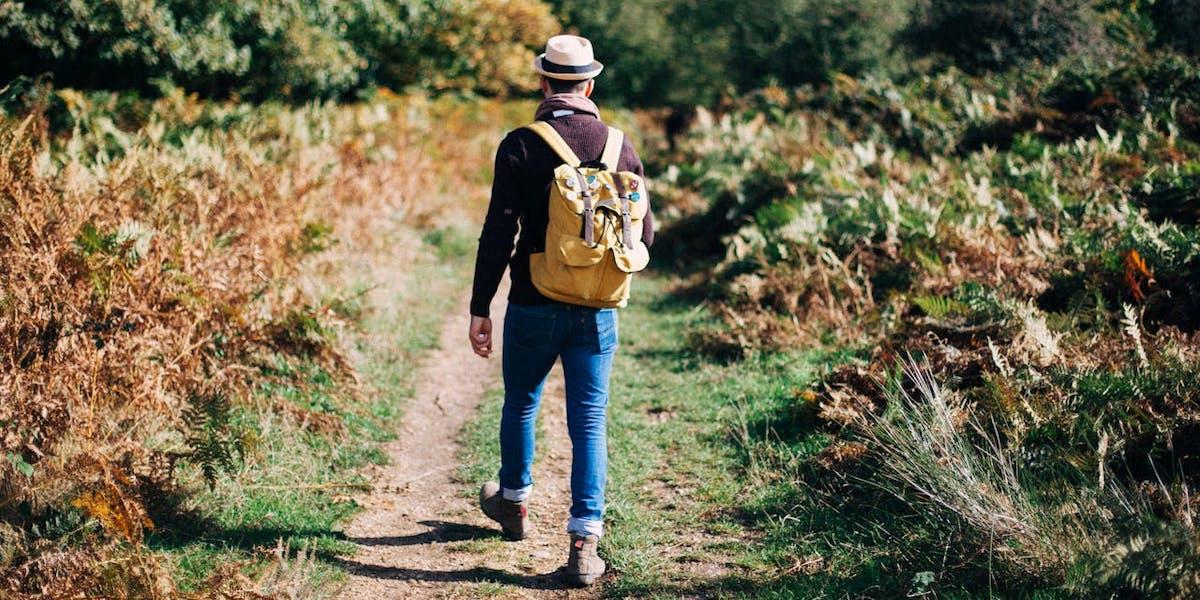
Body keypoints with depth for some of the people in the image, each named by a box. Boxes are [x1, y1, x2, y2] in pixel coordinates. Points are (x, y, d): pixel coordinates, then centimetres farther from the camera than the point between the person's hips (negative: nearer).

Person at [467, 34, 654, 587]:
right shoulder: (621, 147, 1)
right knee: (589, 420, 4)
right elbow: (644, 235, 5)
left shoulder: (520, 146, -9)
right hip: (598, 310, 2)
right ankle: (584, 543, -3)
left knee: (520, 403, 21)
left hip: (534, 307, -1)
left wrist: (479, 308, -6)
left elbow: (498, 234, -12)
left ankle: (513, 502, 42)